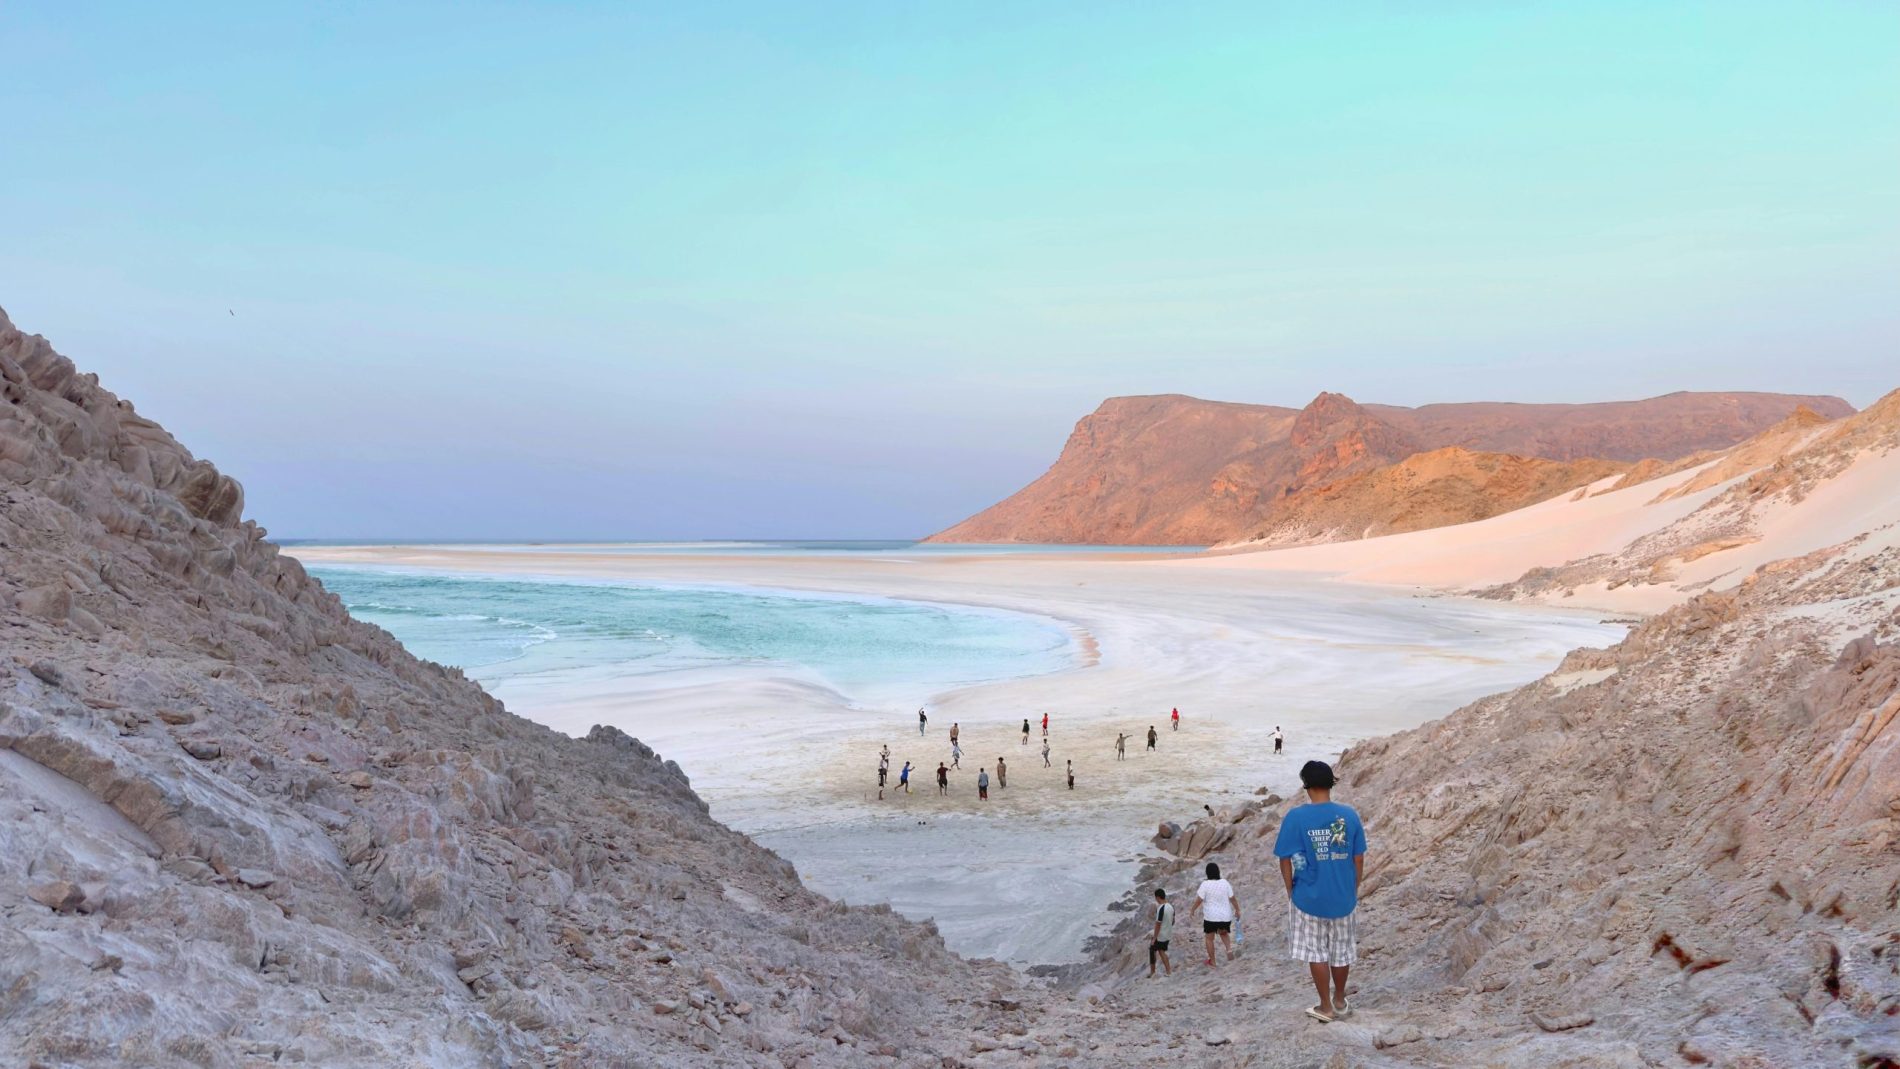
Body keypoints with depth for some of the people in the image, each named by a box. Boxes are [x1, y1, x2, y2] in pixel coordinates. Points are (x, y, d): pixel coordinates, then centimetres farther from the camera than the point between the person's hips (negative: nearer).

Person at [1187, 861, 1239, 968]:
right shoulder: (1225, 883, -4)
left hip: (1211, 917, -3)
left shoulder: (1205, 884, -14)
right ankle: (1229, 949, 3)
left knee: (1209, 939, 15)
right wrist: (1237, 910, 16)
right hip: (1225, 916, 3)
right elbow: (1233, 898, 2)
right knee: (1224, 933, 29)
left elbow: (1199, 900, -13)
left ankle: (1212, 962, 22)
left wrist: (1193, 910, 3)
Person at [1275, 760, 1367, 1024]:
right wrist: (1353, 890, 13)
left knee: (1316, 952, 12)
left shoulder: (1295, 817, -15)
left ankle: (1326, 1007, 20)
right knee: (1342, 950, 19)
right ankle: (1340, 1002, 35)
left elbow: (1286, 860, -11)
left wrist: (1291, 893, 3)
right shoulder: (1349, 815, -7)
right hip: (1344, 897, 3)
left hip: (1310, 897, -3)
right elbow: (1359, 859, 0)